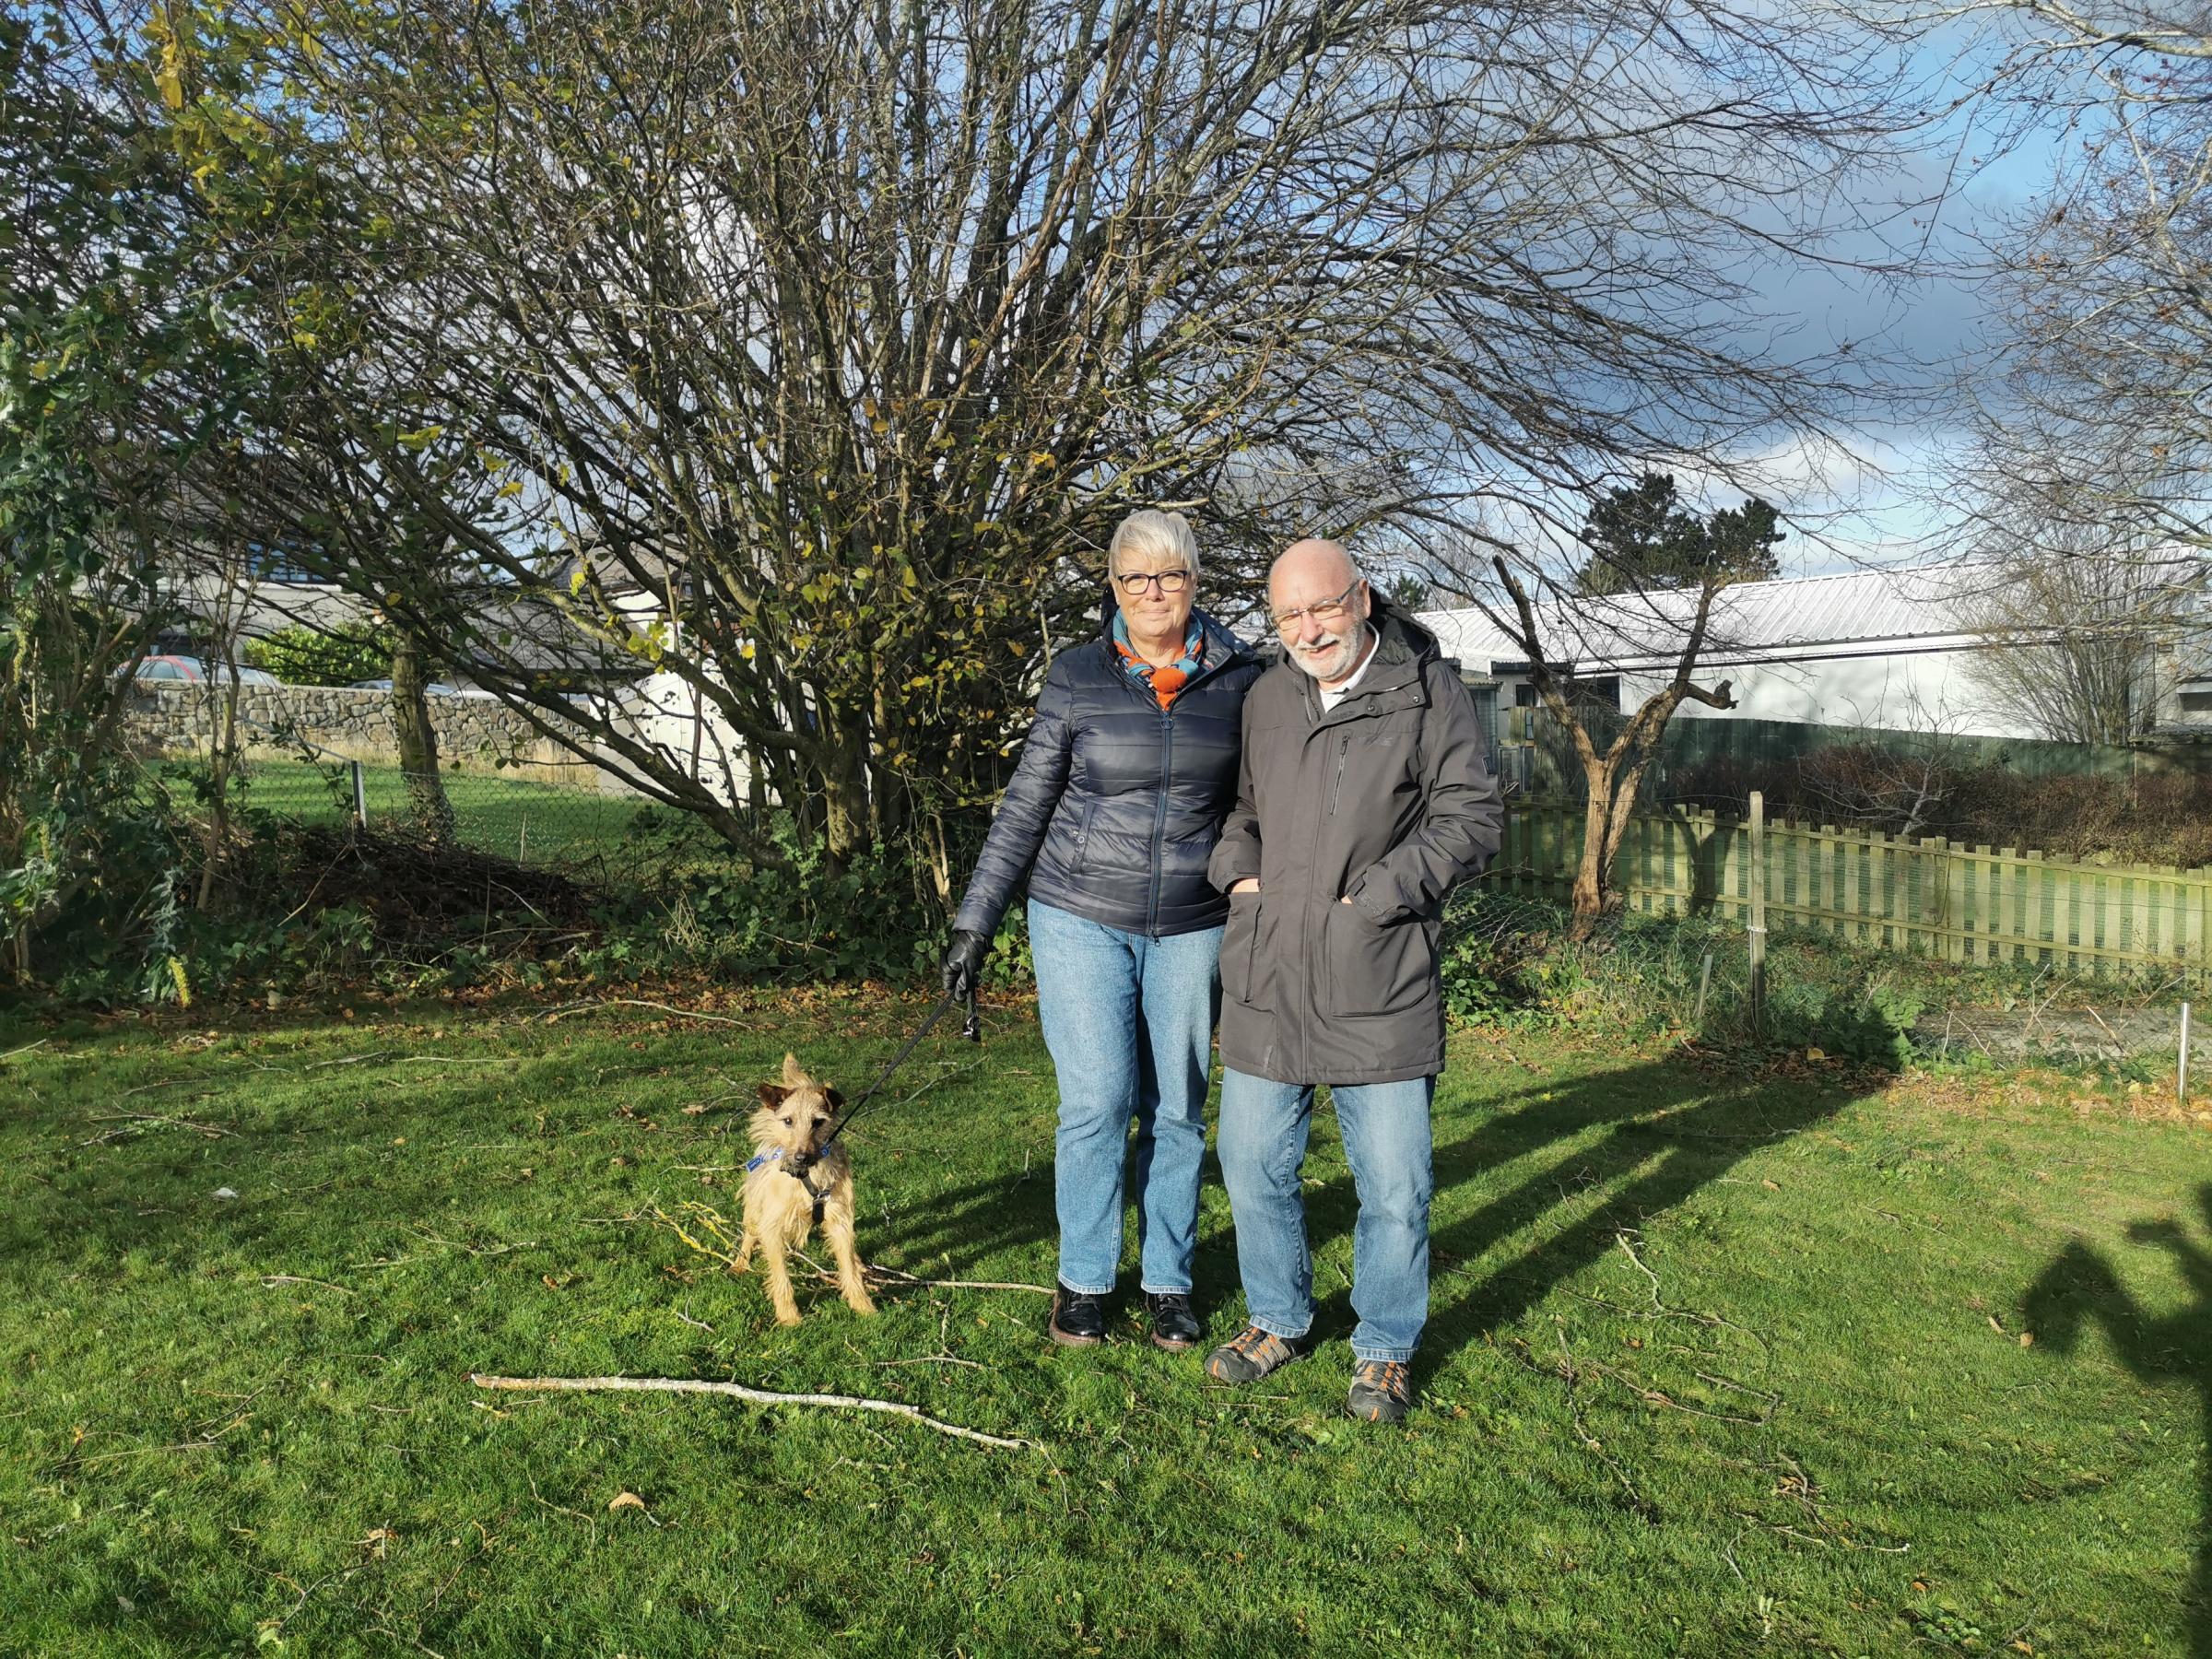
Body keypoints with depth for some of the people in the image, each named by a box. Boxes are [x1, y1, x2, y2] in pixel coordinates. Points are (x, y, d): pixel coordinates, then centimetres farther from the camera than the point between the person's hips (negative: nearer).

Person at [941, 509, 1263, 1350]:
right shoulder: (1078, 676, -2)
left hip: (1192, 926, 2)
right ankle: (1083, 1280, 16)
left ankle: (1168, 1281, 23)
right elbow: (1025, 806, 1)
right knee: (1097, 1102, -3)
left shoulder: (1239, 679, 2)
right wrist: (975, 921, -1)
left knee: (1177, 1108, 7)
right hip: (1081, 917, -1)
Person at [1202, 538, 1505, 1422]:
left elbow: (1472, 817, -5)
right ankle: (1278, 1321, 36)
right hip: (1265, 983, 4)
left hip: (1380, 986, -4)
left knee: (1394, 1185, 5)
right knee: (1254, 1167, 13)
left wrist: (1374, 895, -13)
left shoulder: (1428, 693, -3)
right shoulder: (1264, 699, 10)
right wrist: (1237, 872, 3)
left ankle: (1384, 1349, 27)